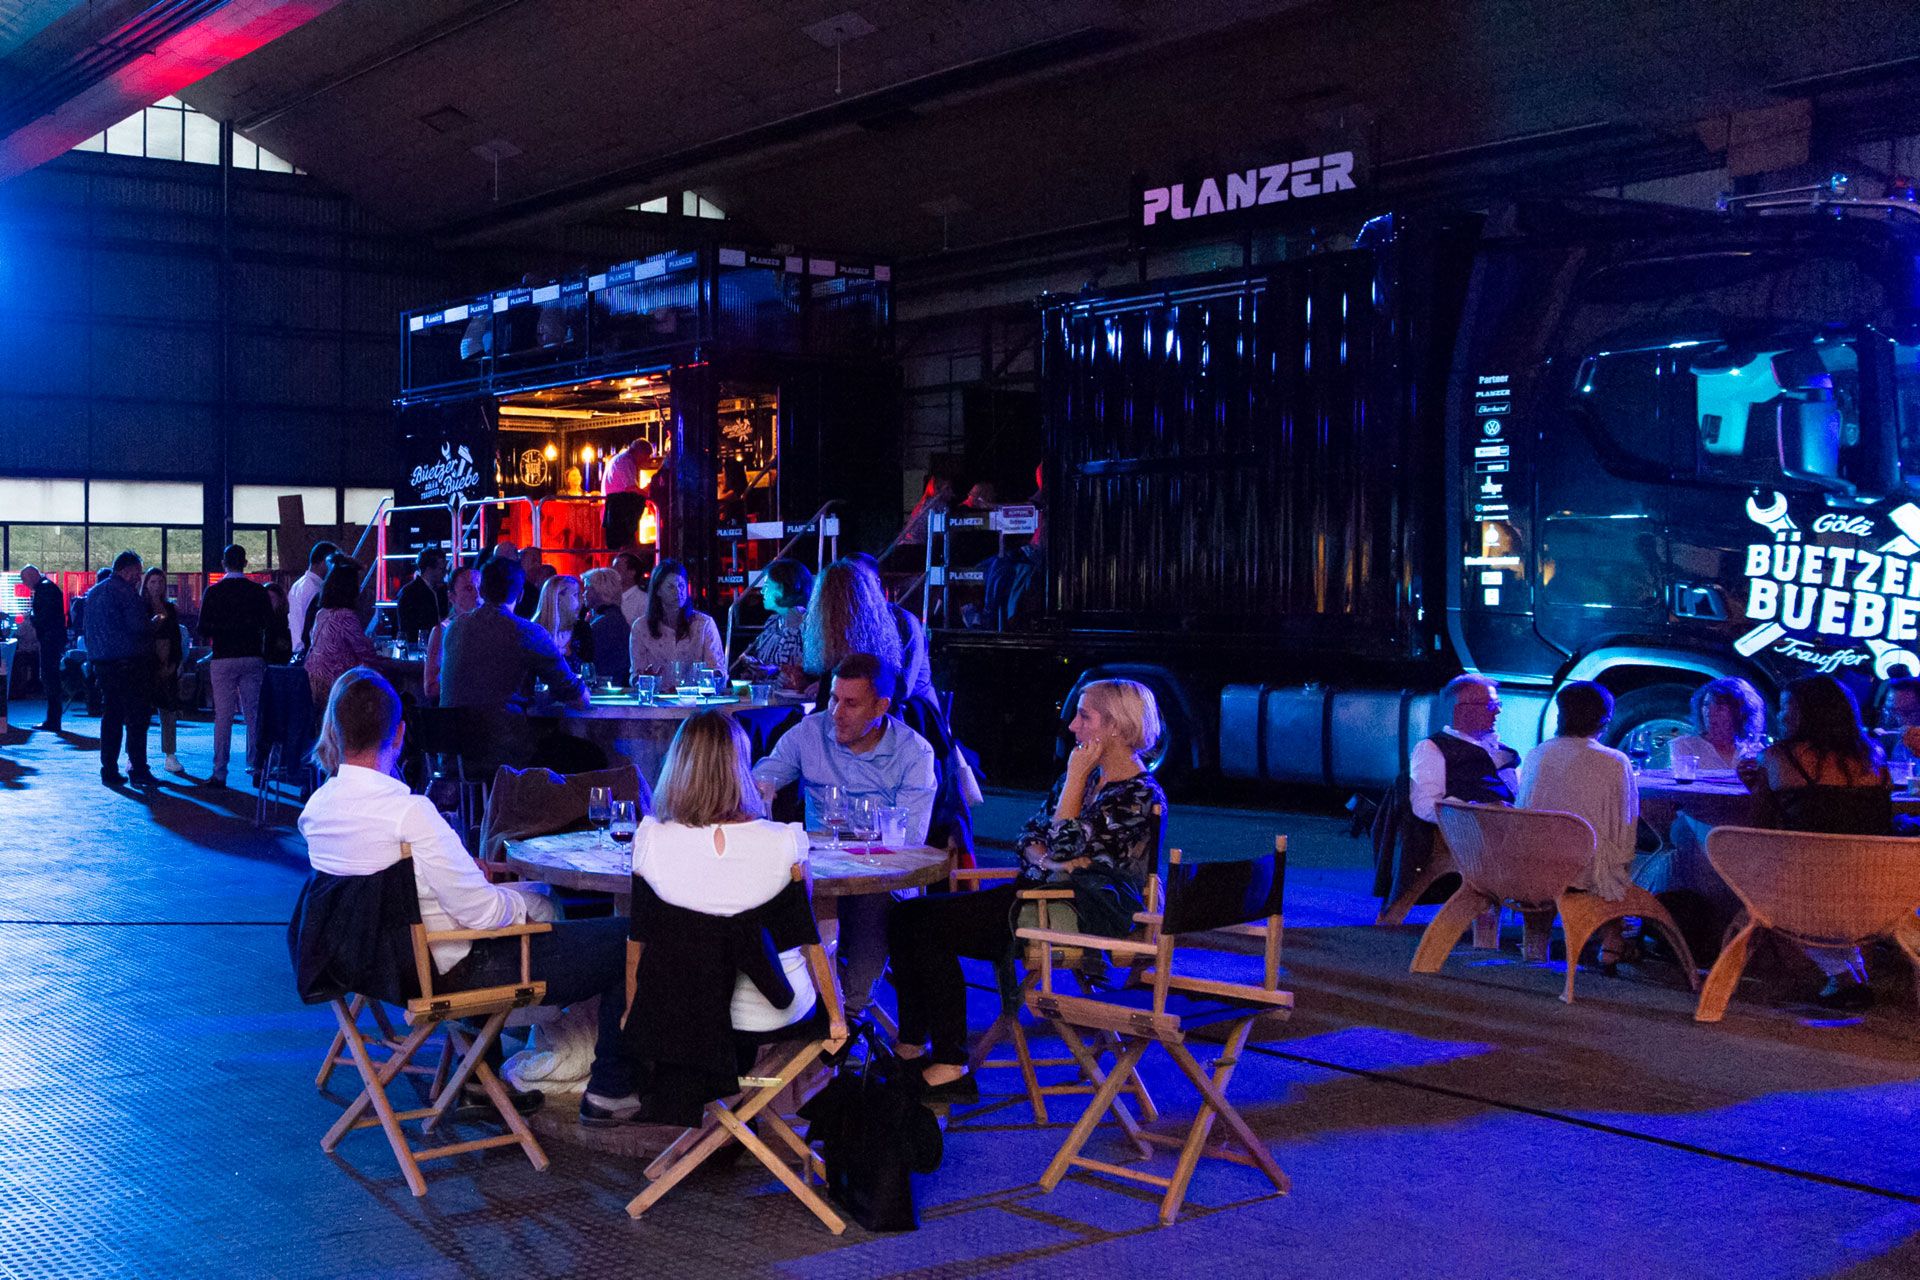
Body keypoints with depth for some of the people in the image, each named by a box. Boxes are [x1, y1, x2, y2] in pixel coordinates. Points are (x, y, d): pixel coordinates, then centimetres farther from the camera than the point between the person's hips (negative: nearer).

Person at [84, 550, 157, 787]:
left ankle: (109, 770, 12)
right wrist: (153, 623, 1)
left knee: (110, 716, 12)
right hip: (128, 661, -8)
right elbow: (139, 625, -18)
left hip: (101, 662, 8)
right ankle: (138, 770, -8)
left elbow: (89, 628, 23)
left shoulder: (93, 592, 17)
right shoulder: (125, 590, -10)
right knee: (136, 717, -5)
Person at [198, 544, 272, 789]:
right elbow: (270, 625, 1)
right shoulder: (258, 591, 1)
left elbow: (203, 630, -5)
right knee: (253, 715, 7)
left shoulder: (213, 592, -4)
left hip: (223, 659, -2)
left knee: (223, 716, 0)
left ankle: (220, 773, -1)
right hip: (253, 658, 2)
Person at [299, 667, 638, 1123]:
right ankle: (610, 1089, 15)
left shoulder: (316, 807, -3)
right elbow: (482, 911, -24)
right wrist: (520, 902, -3)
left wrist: (466, 868, 13)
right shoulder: (408, 811, -28)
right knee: (628, 940, -1)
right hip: (452, 971, -8)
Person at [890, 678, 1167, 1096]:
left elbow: (1065, 844, -18)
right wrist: (1049, 859, -8)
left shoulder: (1140, 795, -11)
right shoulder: (1088, 775, 16)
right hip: (1039, 894, 10)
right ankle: (911, 1049, -6)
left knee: (925, 924, -18)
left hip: (1085, 916, -10)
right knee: (909, 916, -5)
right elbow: (1030, 834, 14)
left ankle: (949, 1068, -15)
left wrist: (1075, 776, -11)